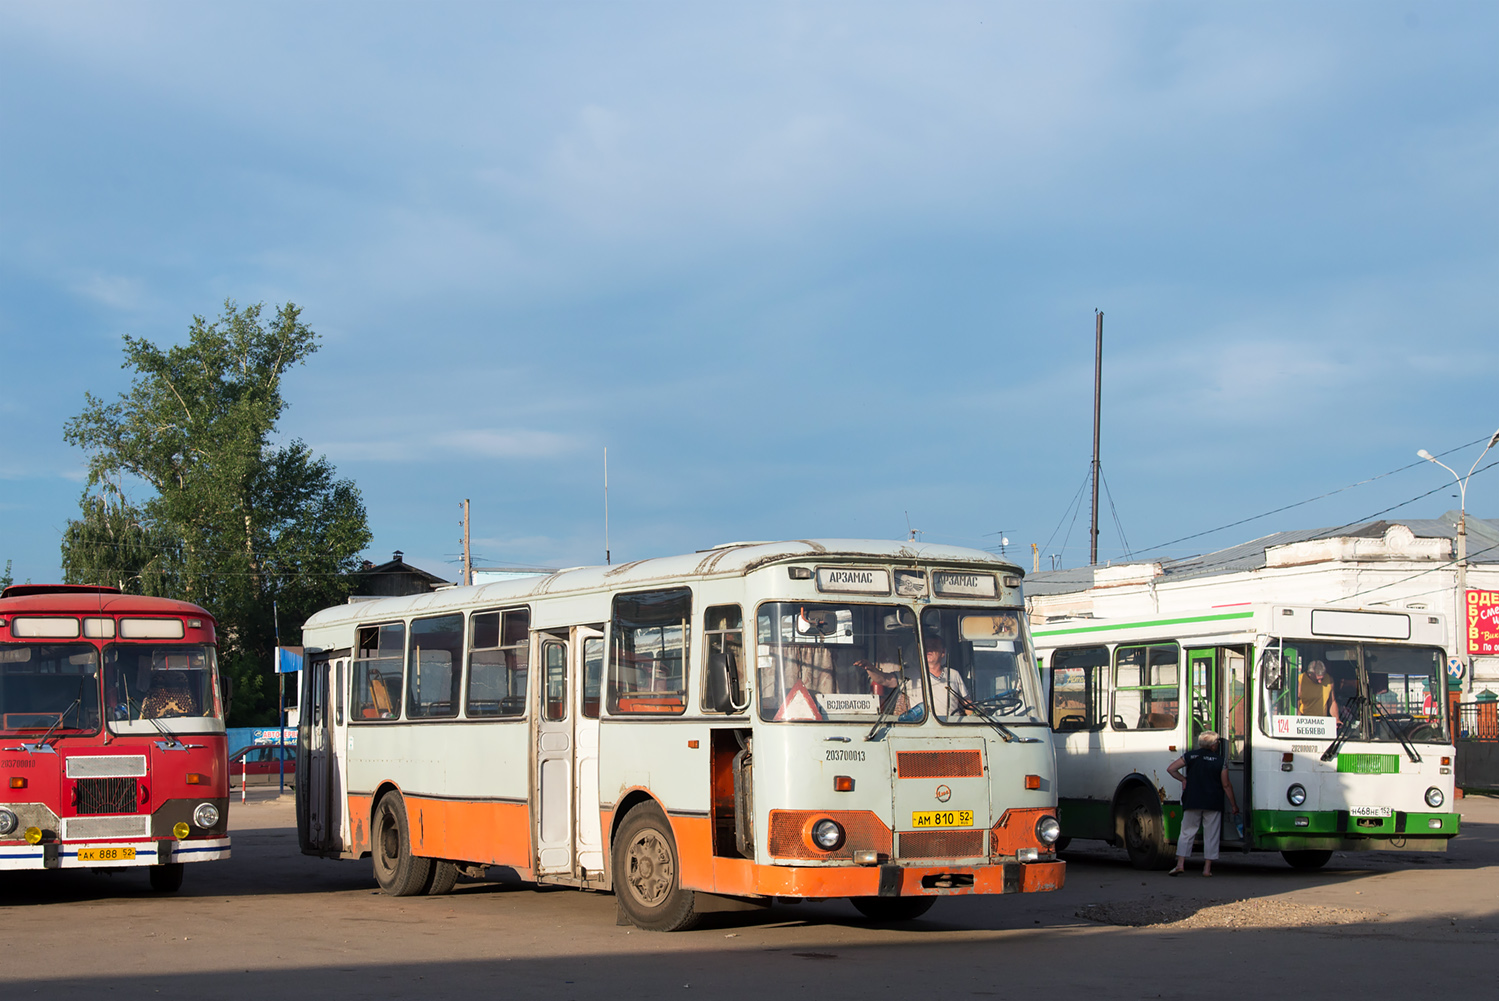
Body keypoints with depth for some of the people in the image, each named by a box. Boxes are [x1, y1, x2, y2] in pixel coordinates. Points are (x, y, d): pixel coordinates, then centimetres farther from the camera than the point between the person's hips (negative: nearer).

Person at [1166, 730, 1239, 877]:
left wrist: (1183, 779, 13)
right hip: (1213, 803, -2)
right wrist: (1234, 805, 6)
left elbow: (1170, 769, 0)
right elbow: (1226, 785, -3)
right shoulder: (1220, 761, -4)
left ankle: (1180, 864, -1)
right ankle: (1207, 868, 4)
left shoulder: (1191, 756, 2)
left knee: (1187, 832, 8)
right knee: (1211, 835, 6)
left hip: (1192, 802, 2)